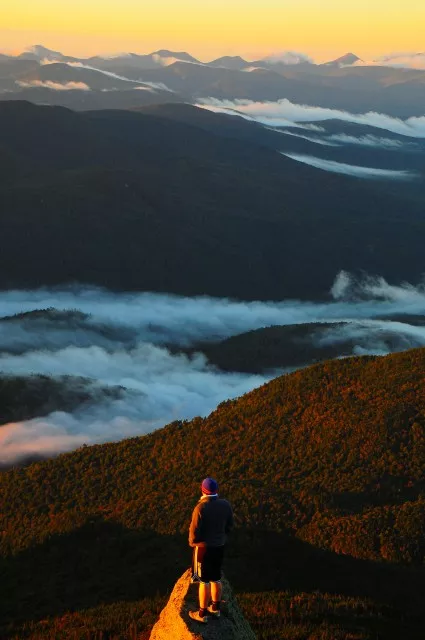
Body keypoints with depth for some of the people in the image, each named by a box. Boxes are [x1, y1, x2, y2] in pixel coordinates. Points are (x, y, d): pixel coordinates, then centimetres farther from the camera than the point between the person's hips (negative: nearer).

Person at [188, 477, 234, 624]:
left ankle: (202, 614, 17)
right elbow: (229, 526, 4)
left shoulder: (200, 508, -24)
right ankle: (215, 608, 34)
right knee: (216, 578, 20)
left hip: (203, 547, -5)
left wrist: (192, 542, 1)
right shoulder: (225, 505, -7)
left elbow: (194, 531, -19)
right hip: (219, 546, 5)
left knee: (204, 581, 6)